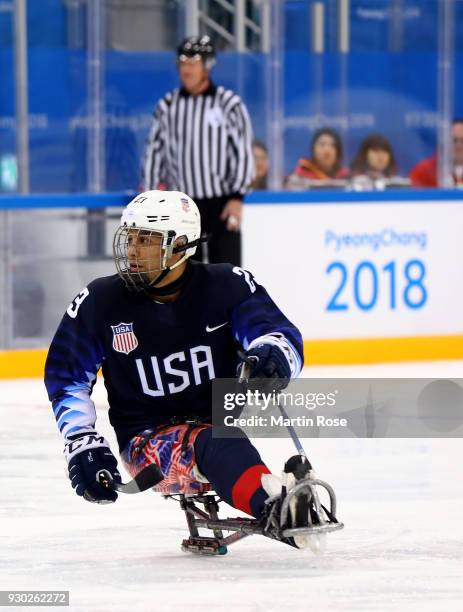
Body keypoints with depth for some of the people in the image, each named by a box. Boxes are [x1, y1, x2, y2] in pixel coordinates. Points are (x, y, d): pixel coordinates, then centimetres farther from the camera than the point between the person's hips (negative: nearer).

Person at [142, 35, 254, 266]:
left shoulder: (229, 104, -4)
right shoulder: (168, 106, 5)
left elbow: (243, 152, -5)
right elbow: (154, 151, 8)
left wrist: (237, 197, -12)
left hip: (220, 203, -3)